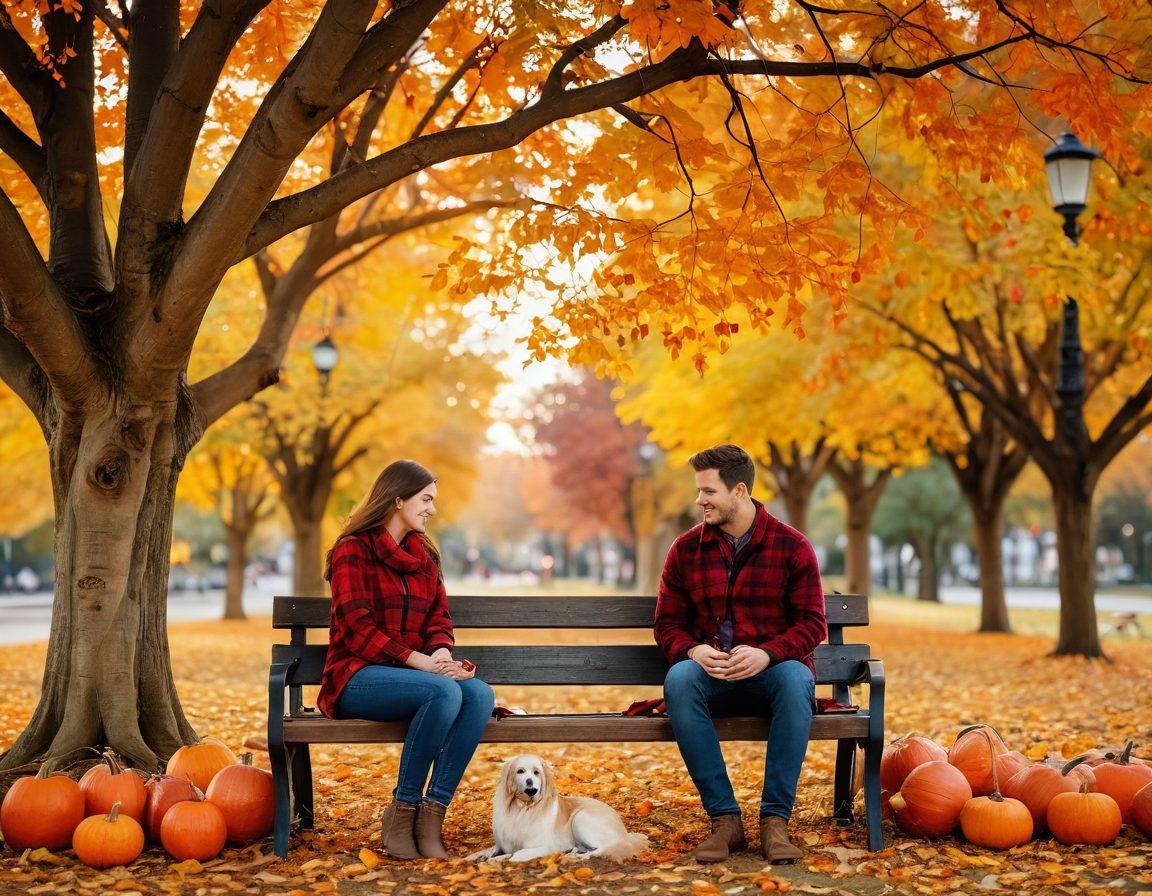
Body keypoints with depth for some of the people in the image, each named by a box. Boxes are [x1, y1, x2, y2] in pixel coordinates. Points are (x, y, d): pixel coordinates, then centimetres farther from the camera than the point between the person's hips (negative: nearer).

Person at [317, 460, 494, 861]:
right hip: (358, 676, -6)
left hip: (416, 673, 6)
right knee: (444, 691, -35)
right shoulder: (353, 550, -4)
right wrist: (422, 661, -22)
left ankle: (431, 815, -27)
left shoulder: (424, 554, 17)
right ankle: (401, 812, -23)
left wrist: (442, 653, -11)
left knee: (480, 694, -26)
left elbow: (439, 617, 14)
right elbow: (357, 629, -13)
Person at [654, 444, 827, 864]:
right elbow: (667, 624, 7)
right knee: (678, 679, -34)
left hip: (772, 670, -1)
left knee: (795, 678, -38)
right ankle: (724, 818, -29)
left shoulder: (791, 546, 0)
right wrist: (693, 650, -17)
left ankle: (775, 819, -30)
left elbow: (812, 624, -4)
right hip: (711, 676, 2)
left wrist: (766, 653, -23)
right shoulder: (686, 549, 6)